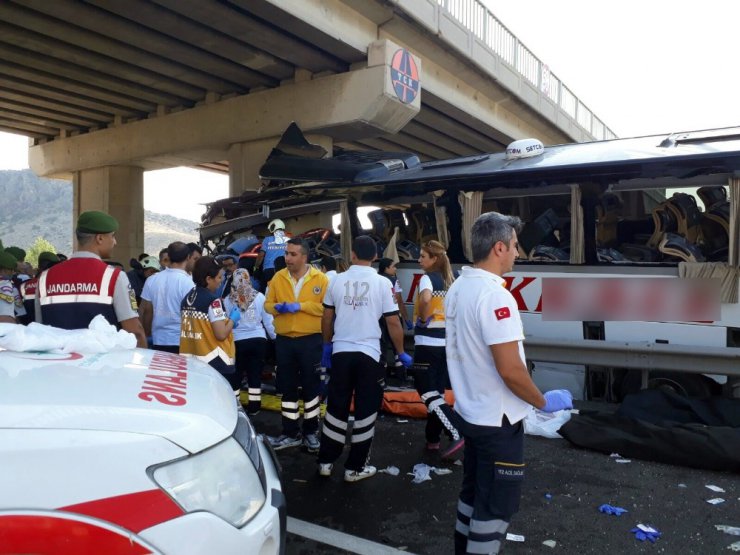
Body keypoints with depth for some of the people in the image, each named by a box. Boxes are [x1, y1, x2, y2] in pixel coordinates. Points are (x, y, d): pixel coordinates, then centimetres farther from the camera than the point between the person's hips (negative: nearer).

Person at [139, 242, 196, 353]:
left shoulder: (152, 280, 5)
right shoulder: (187, 282, -13)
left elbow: (145, 310, 9)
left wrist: (147, 335, 21)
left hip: (158, 342, 5)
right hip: (183, 343, -5)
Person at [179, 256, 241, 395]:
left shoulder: (187, 298, 8)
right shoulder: (213, 301, -15)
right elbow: (221, 334, -19)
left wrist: (225, 320, 14)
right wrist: (233, 319, -2)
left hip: (191, 359, 8)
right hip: (214, 362, -8)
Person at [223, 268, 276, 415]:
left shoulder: (228, 300, -5)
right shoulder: (259, 297, -3)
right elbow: (268, 320, 2)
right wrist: (274, 337, 13)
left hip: (238, 341, -1)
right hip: (258, 340, 1)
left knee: (236, 375, 12)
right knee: (255, 374, 10)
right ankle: (253, 407, 15)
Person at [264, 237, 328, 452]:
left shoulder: (320, 279, -5)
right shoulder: (278, 277, 5)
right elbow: (267, 303, 9)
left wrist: (300, 306, -19)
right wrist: (277, 307, -14)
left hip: (310, 340, -3)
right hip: (284, 340, 3)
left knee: (310, 386, 8)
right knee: (287, 387, 11)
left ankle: (311, 432, 24)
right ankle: (290, 433, 24)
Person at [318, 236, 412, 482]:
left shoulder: (338, 280, 2)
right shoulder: (382, 282, -5)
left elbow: (327, 318, 9)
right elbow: (393, 323, -4)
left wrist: (327, 345, 24)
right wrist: (401, 353, 8)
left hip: (340, 352, 3)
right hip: (368, 354, -3)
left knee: (336, 407, 14)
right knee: (365, 411, 8)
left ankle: (326, 461, 23)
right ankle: (355, 467, 16)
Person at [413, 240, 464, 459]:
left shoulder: (428, 278, -12)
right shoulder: (449, 280, 10)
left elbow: (425, 299, -32)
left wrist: (423, 318, -16)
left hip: (427, 343, -8)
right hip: (445, 342, 8)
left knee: (428, 393, -3)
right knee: (437, 392, 14)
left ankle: (457, 434, -11)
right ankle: (433, 438, 22)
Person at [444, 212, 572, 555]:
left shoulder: (457, 288, 4)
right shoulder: (495, 295, -24)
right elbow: (510, 370, -26)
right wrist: (543, 402, -10)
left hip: (470, 412, 9)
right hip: (497, 420, -9)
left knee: (474, 494, 22)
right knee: (496, 506, 7)